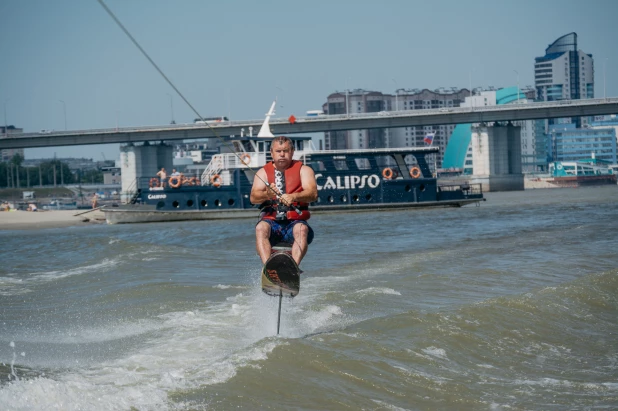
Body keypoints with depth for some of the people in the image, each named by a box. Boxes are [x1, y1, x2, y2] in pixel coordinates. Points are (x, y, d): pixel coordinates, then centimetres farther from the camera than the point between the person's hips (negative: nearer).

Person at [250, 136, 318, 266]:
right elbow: (253, 198, -2)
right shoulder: (263, 172, 14)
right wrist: (267, 194, -26)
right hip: (271, 222, 1)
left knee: (301, 229, -34)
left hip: (295, 222, -1)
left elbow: (313, 193, -7)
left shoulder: (303, 170, 11)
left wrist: (293, 197, -29)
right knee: (261, 228, -32)